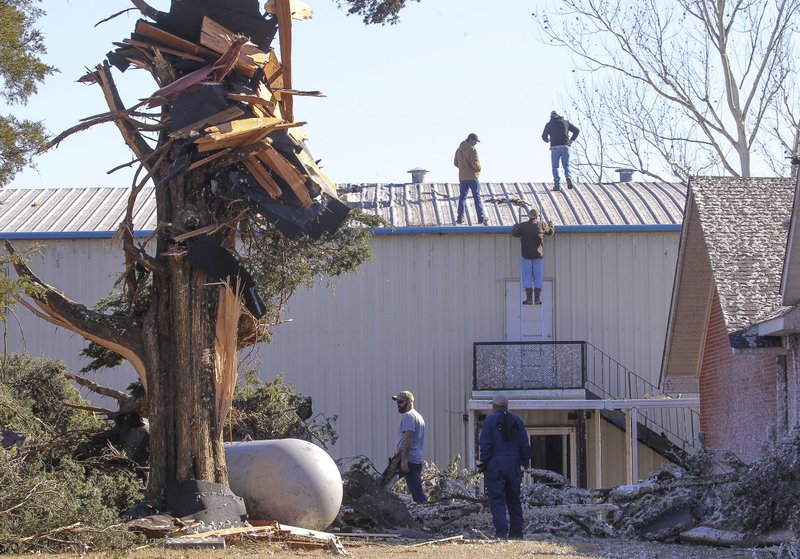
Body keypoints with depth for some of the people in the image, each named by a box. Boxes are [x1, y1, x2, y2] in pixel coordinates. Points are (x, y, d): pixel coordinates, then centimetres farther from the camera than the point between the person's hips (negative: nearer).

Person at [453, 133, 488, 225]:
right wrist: (478, 168, 0)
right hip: (472, 177, -6)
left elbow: (455, 163, 13)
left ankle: (460, 218, 7)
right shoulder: (472, 149, -13)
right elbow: (475, 163, -19)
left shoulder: (459, 150, 10)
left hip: (462, 177, 6)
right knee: (477, 197, -2)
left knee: (462, 197, 11)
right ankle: (481, 218, -4)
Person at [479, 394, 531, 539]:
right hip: (513, 465, 4)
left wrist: (484, 463, -3)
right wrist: (525, 462, 14)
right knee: (514, 500, 12)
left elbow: (485, 444, -9)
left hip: (495, 464, -4)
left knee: (497, 500, -5)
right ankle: (516, 534, 13)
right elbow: (524, 444, 8)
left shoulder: (490, 419, -4)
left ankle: (501, 532, -17)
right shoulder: (517, 420, 9)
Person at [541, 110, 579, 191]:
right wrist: (571, 140, 17)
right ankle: (568, 176, -24)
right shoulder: (566, 122, 13)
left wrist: (548, 140, 23)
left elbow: (544, 136, 0)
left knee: (555, 167, 5)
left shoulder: (549, 124, 7)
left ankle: (557, 185, -4)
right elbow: (577, 130, 11)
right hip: (565, 147, 2)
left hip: (555, 147, -2)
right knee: (566, 165, 7)